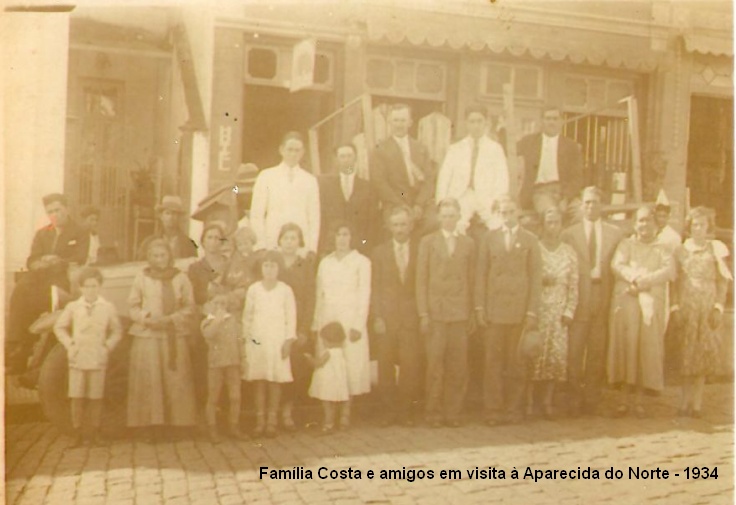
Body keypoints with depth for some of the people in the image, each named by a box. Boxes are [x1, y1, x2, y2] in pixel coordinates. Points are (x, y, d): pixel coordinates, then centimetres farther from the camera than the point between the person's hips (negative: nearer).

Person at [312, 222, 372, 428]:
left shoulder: (361, 262, 2)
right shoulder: (325, 262, 13)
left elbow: (364, 295, -3)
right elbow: (319, 295, 12)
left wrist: (358, 325, -11)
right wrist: (316, 324, 5)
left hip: (350, 320, -3)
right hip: (327, 320, 3)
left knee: (351, 364, -6)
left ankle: (346, 411, 2)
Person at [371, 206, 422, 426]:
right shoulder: (379, 252, 10)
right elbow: (375, 288, 5)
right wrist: (377, 317, -4)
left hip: (412, 317, -1)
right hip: (386, 317, 1)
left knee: (410, 365, -4)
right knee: (386, 365, 0)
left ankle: (406, 410, 8)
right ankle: (389, 410, 11)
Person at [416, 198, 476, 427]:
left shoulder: (468, 243, 11)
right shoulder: (428, 242, 7)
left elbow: (472, 280, 10)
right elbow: (421, 280, 3)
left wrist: (472, 314, 5)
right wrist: (423, 313, -4)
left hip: (460, 313, 2)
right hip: (435, 312, -1)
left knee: (458, 366, 1)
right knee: (435, 365, -2)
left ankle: (453, 412, 11)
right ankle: (434, 412, 9)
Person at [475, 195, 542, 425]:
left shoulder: (530, 240, 8)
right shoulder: (489, 239, 11)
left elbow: (536, 278, 4)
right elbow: (481, 274, 8)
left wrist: (532, 312, -2)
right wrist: (479, 307, 1)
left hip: (519, 310, 0)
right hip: (493, 309, 1)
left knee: (515, 362, 2)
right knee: (493, 361, 0)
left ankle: (513, 408, 13)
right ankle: (493, 410, 7)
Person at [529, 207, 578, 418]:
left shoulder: (569, 252, 9)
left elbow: (574, 285, 7)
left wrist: (569, 311, -1)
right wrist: (541, 280, -15)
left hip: (559, 311, 3)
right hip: (537, 309, -2)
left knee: (557, 354, -2)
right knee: (535, 354, -7)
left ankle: (547, 402, 5)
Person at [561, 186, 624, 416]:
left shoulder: (615, 233, 12)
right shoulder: (569, 233, 8)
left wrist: (601, 272, -5)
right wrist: (589, 273, -6)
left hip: (603, 299, 1)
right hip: (579, 299, -1)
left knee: (597, 351, 2)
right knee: (574, 351, -5)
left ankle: (592, 400, 10)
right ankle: (573, 399, 2)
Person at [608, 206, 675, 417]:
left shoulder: (662, 249, 15)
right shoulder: (626, 244, 16)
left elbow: (670, 271, -3)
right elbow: (617, 265, -2)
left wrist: (643, 281, -14)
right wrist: (636, 278, -17)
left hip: (651, 304, 1)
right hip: (626, 302, 0)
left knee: (648, 348, -4)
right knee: (626, 346, -6)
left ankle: (638, 399, 1)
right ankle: (629, 397, -1)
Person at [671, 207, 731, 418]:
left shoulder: (716, 248, 4)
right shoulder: (681, 251, 9)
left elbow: (723, 281, 3)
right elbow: (676, 282, 7)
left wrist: (718, 308, -6)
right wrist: (675, 308, -3)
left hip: (708, 308, -1)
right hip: (686, 307, 1)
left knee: (702, 353, -1)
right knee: (687, 354, -2)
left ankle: (694, 403, 5)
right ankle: (687, 402, 1)